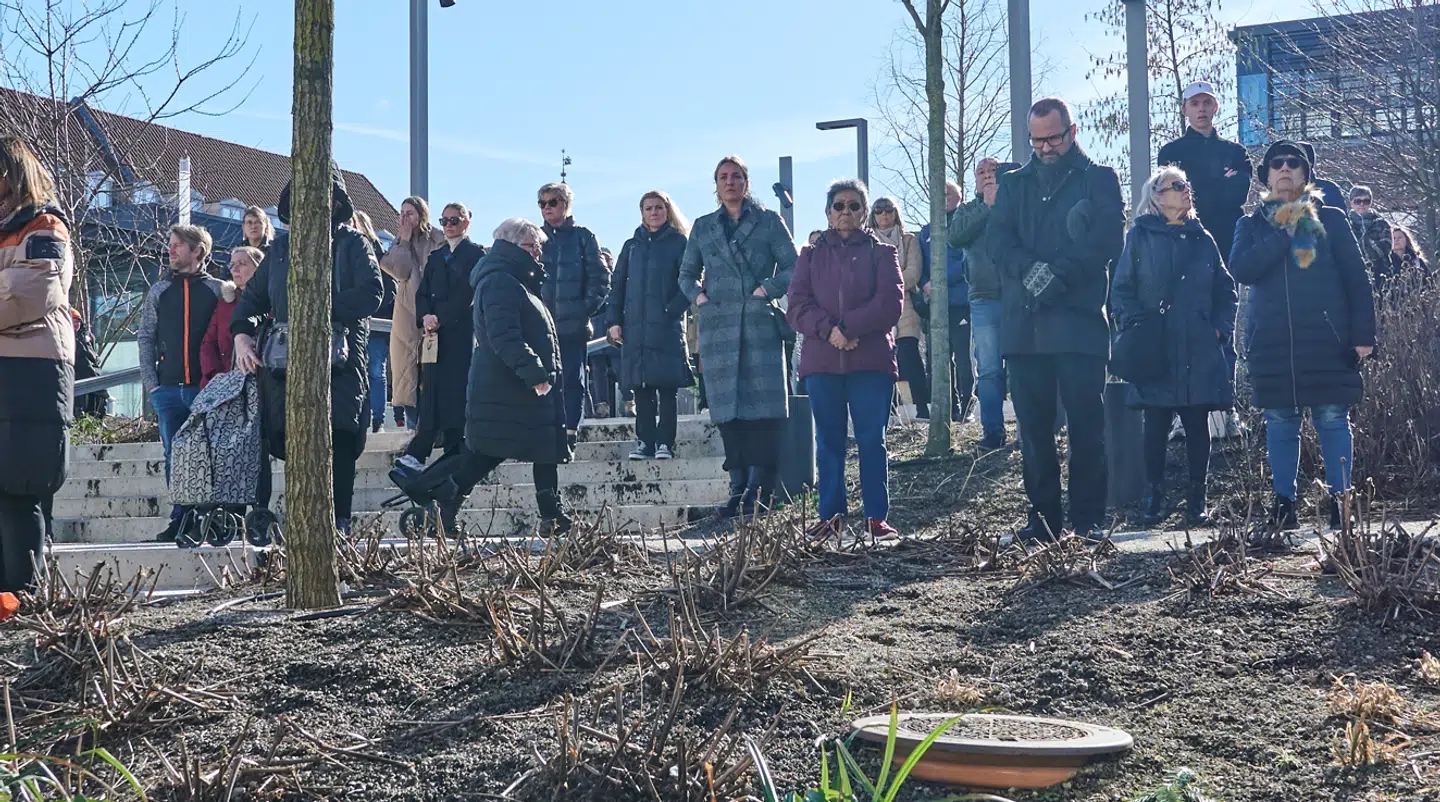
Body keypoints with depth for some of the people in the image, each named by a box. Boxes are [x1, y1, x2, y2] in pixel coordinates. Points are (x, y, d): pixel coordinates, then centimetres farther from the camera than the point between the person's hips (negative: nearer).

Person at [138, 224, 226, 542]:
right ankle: (180, 519, 10)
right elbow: (146, 337, 11)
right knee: (174, 456, 4)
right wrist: (151, 382, 1)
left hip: (205, 386, -2)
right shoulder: (159, 290, 13)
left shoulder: (217, 289, 6)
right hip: (168, 388, 3)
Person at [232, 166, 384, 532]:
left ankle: (338, 525, -9)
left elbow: (371, 293, -6)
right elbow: (253, 295, 25)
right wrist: (242, 333, 6)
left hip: (339, 363, -4)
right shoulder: (281, 247, 22)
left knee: (337, 446, -10)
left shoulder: (353, 244, 8)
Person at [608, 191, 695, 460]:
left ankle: (665, 444, -3)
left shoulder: (678, 243, 4)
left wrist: (672, 310, -14)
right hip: (634, 328, 4)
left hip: (667, 327, -4)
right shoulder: (632, 246, 16)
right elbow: (618, 285, 16)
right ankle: (645, 443, 7)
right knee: (641, 389, 3)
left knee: (667, 388, -4)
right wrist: (614, 321, 6)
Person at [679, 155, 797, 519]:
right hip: (718, 327, 3)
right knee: (728, 408, 1)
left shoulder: (768, 221, 8)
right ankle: (739, 489, 5)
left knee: (762, 406, -9)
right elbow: (686, 273, 23)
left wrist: (768, 289, -9)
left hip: (761, 324, -3)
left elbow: (792, 267, 5)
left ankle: (759, 490, -8)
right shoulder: (703, 227, 16)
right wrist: (697, 294, 4)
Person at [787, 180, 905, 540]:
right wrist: (829, 330, -14)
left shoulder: (882, 252, 9)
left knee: (872, 440, -2)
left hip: (871, 360, -2)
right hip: (822, 361, 2)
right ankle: (830, 516, 7)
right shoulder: (812, 255, 15)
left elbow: (891, 304, -4)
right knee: (829, 441, 3)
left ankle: (876, 516, 1)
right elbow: (797, 305, 3)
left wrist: (848, 328, -13)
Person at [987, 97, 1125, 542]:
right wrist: (1029, 269, -14)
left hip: (1079, 321, -3)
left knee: (1086, 422, -4)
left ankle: (1089, 517, 1)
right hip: (1022, 324, 3)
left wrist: (1058, 275, -15)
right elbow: (998, 238, 5)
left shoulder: (1100, 179, 10)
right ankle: (1042, 515, 11)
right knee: (1033, 425, 4)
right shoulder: (1014, 184, 20)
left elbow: (1108, 239, -4)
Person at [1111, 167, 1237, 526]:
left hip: (1200, 352, 3)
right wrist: (1136, 325, -11)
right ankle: (1155, 499, 8)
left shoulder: (1202, 238, 14)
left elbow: (1225, 288, 16)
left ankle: (1197, 500, 11)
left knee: (1198, 426, 3)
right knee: (1156, 426, 0)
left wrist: (1221, 329, 4)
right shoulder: (1140, 236, 5)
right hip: (1155, 350, -2)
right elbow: (1121, 290, 2)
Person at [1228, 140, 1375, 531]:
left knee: (1332, 419, -2)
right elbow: (1240, 269, -6)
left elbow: (1356, 277, 6)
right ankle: (1283, 504, 9)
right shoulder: (1252, 225, 13)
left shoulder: (1330, 219, 10)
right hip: (1272, 341, 1)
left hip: (1327, 338, -1)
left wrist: (1363, 333, -3)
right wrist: (1283, 234, -11)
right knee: (1280, 423, 3)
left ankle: (1341, 502, 3)